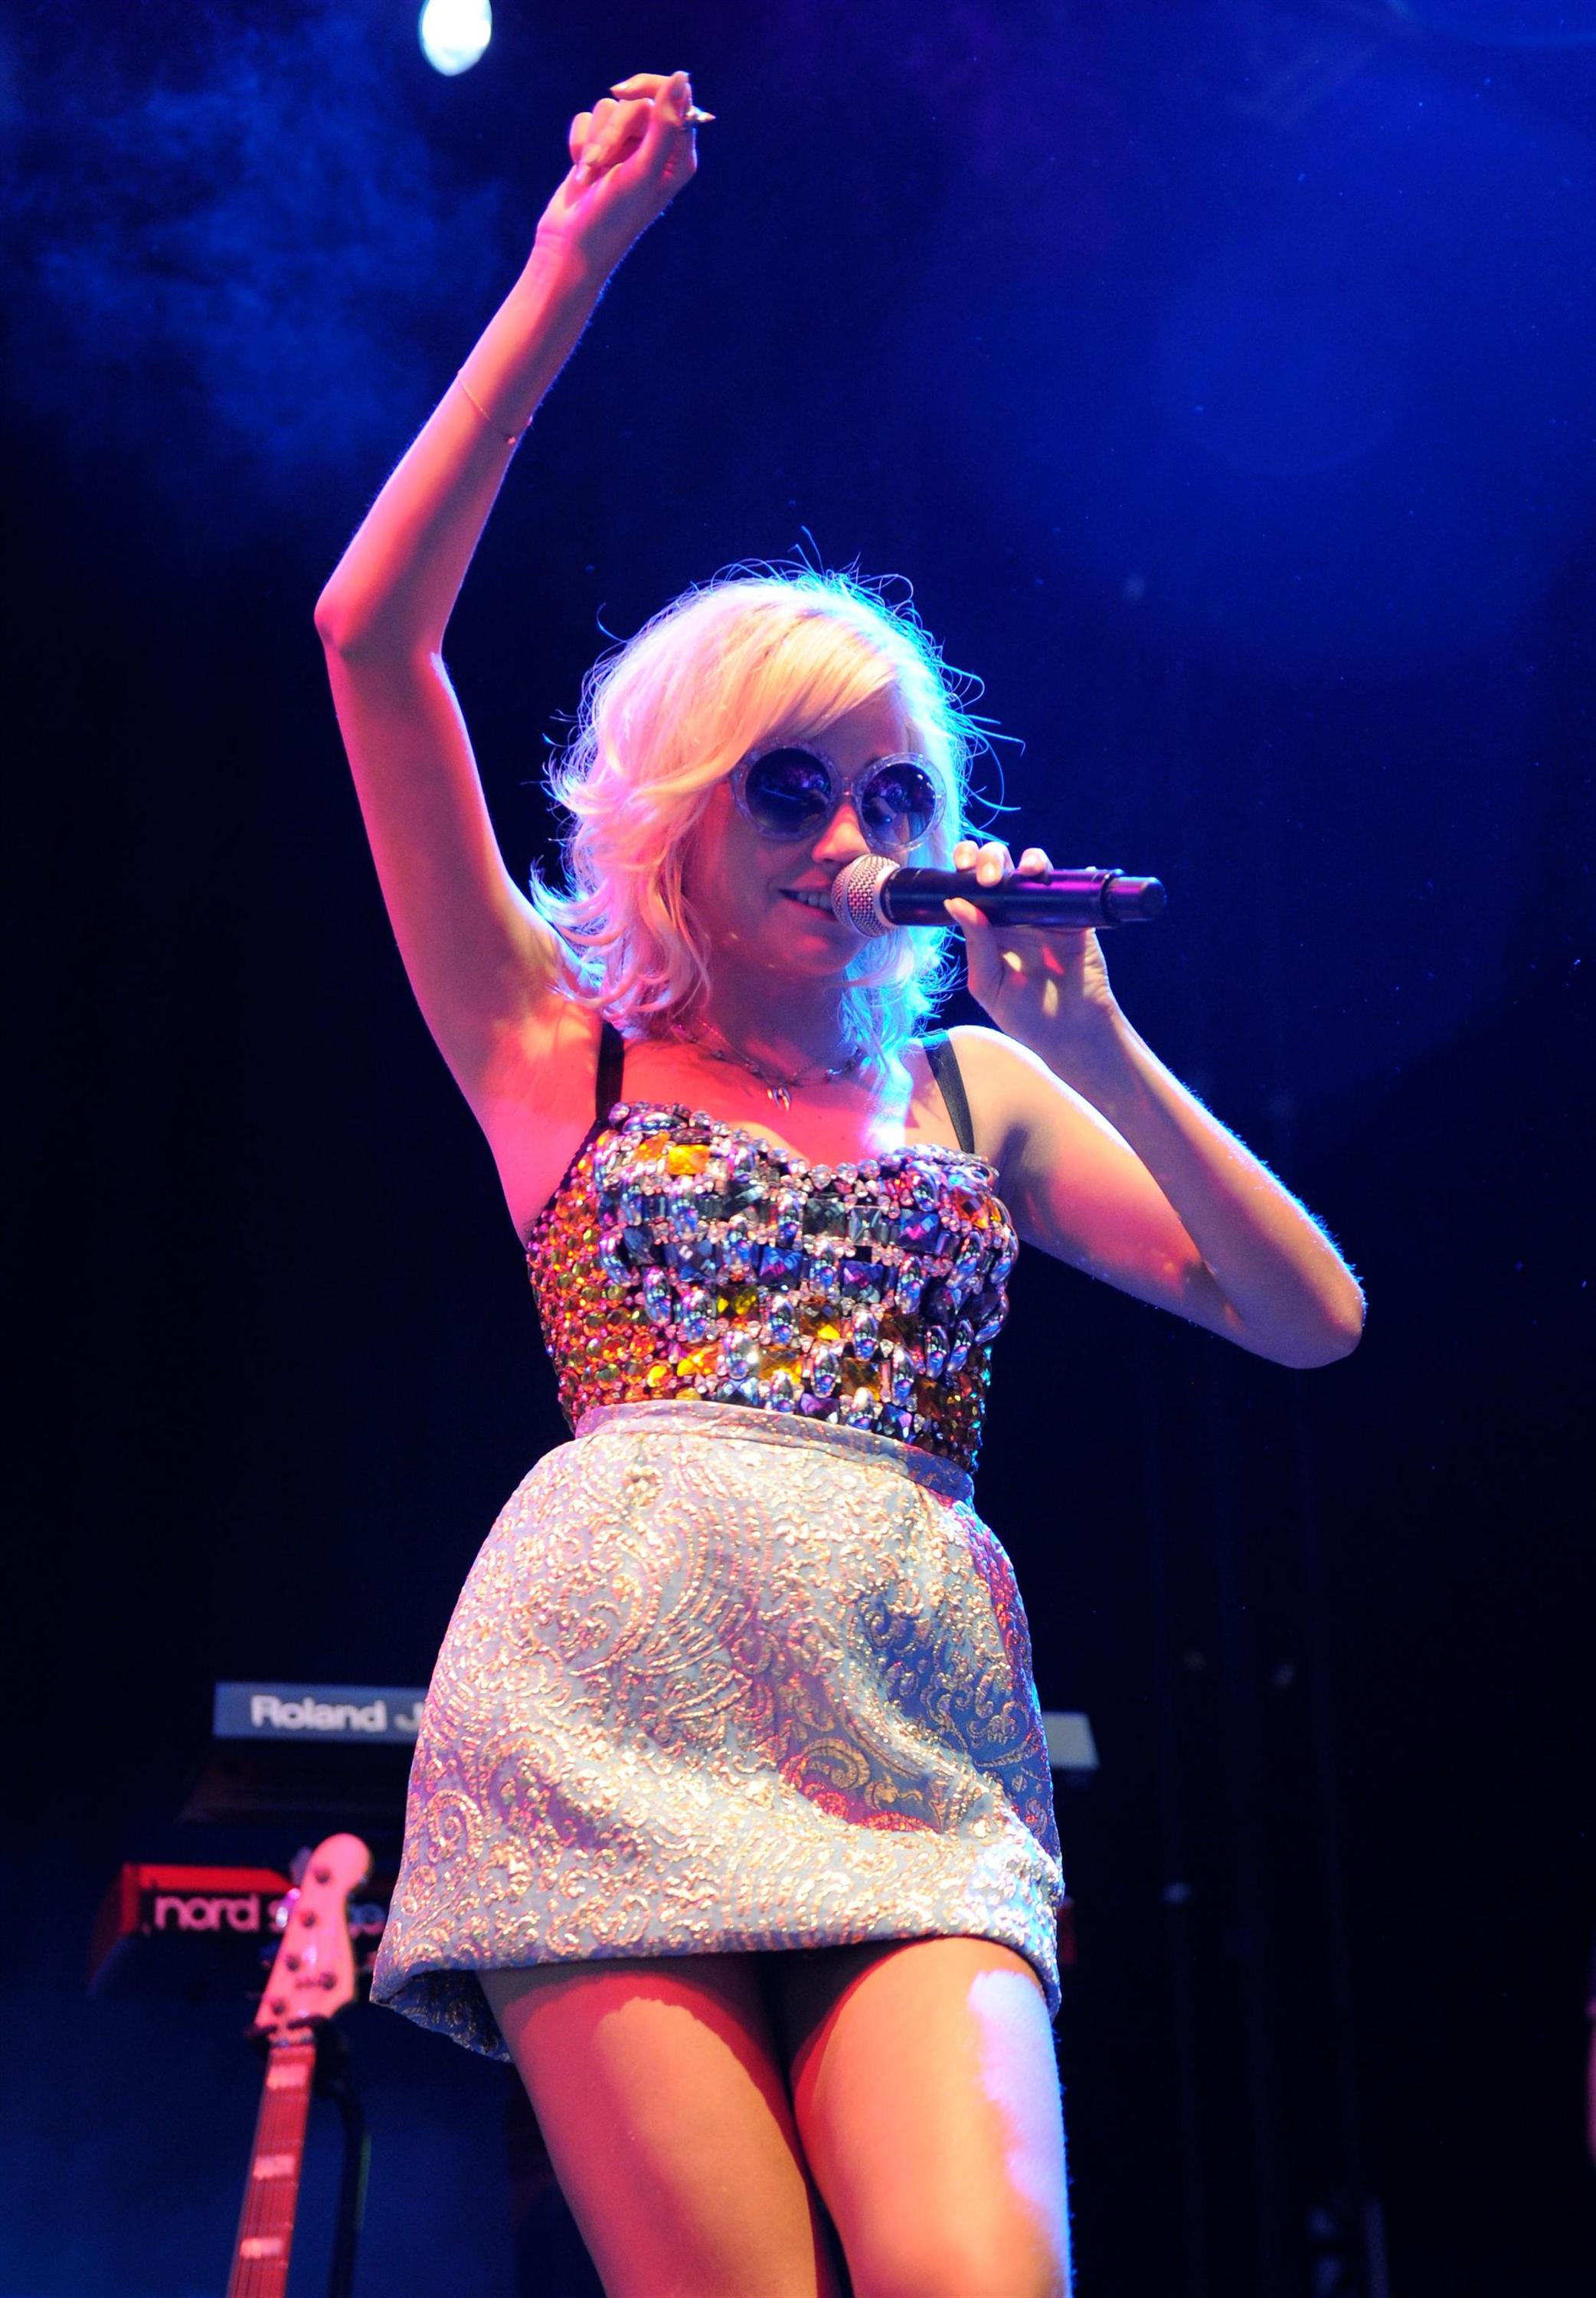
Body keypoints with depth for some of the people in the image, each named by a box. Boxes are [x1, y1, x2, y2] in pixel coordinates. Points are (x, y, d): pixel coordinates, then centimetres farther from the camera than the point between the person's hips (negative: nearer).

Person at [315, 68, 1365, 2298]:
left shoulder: (975, 1088, 20)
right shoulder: (559, 1050, 14)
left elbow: (1312, 1315, 12)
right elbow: (372, 634, 5)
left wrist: (1089, 1036, 3)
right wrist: (573, 266, 5)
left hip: (915, 1738, 2)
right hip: (617, 1707, -2)